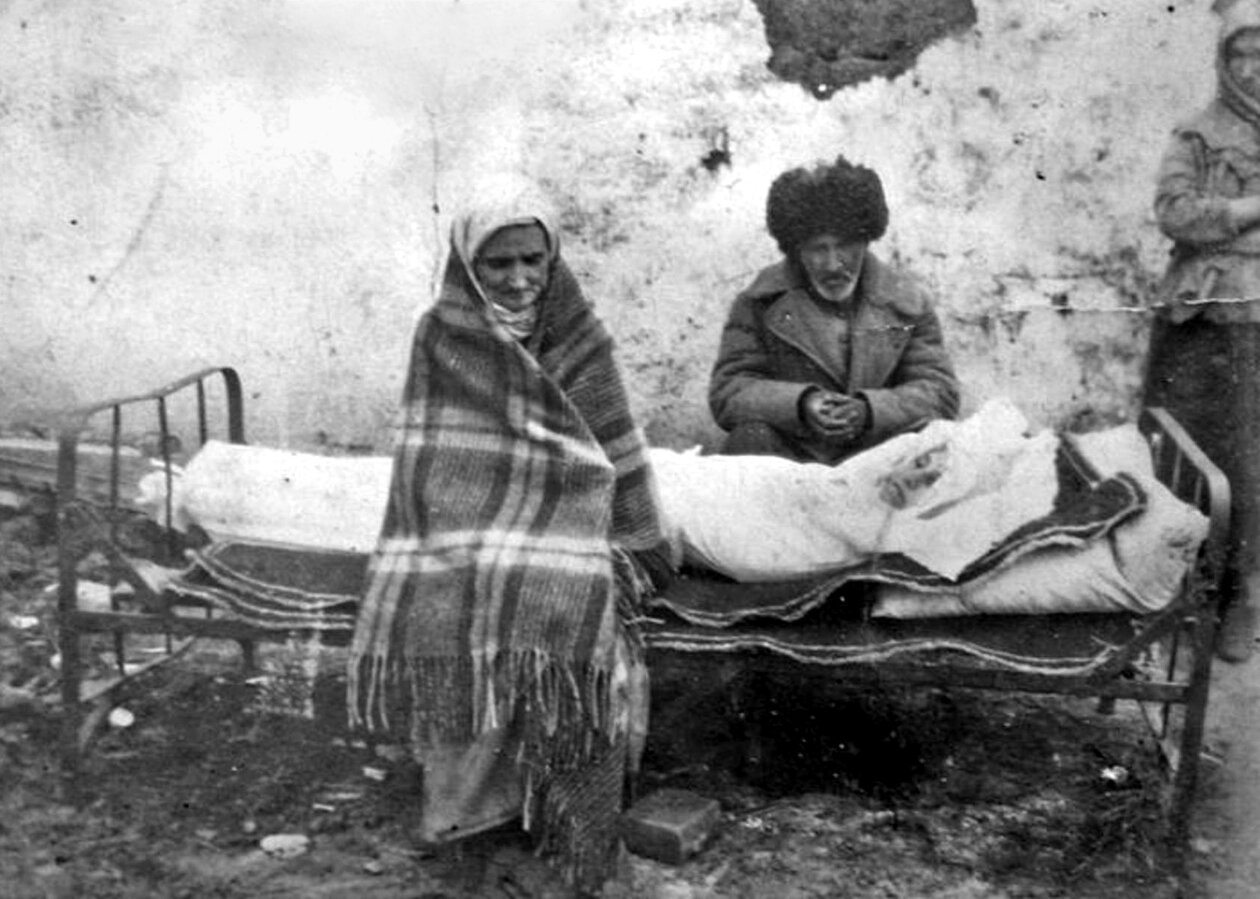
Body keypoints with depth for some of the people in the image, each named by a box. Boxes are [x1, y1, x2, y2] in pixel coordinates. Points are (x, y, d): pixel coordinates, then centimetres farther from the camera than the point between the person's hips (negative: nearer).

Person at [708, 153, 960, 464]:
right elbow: (726, 392, -2)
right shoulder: (758, 303, 5)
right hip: (789, 457, -1)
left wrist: (870, 410, -19)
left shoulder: (906, 303, 9)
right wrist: (800, 403, -22)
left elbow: (941, 393, 2)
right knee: (751, 439, -32)